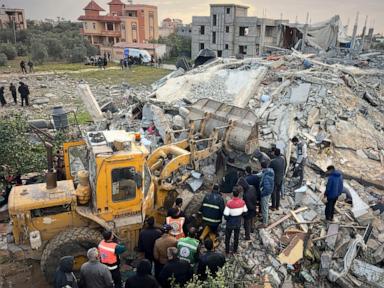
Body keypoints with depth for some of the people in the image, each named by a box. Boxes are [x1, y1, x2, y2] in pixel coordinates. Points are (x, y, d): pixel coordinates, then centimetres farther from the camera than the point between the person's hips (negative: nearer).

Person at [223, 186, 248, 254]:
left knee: (227, 238, 20)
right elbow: (245, 212, -3)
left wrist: (227, 219, -1)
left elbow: (226, 215, -23)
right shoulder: (242, 202, -18)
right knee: (236, 237, 24)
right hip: (238, 223, 3)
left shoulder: (229, 203, -29)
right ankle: (235, 250, 40)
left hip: (230, 224, -3)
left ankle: (227, 251, 34)